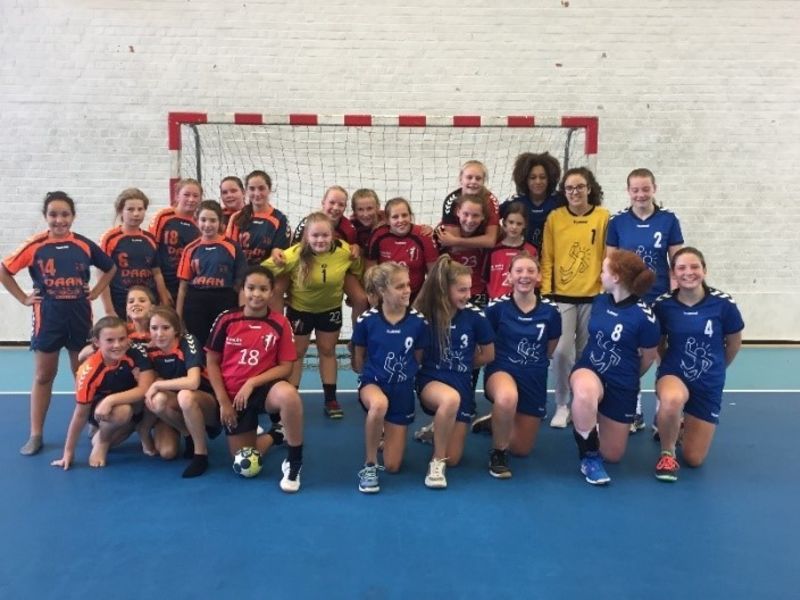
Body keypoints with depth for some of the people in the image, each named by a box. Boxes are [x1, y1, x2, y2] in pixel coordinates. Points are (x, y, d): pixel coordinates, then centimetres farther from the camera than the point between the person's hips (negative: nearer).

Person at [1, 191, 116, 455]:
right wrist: (24, 298, -2)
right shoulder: (35, 246, -7)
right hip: (48, 319, -1)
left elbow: (110, 268, 11)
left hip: (80, 317, 1)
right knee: (43, 377, 9)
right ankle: (35, 435, 18)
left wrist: (95, 292, 3)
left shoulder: (84, 244, -3)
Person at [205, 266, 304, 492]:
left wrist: (252, 383, -19)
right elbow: (212, 363, 1)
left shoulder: (280, 323, -8)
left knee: (289, 394, -39)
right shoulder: (227, 320, -5)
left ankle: (294, 463, -19)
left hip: (263, 388, -2)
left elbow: (285, 367, -8)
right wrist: (223, 402, -5)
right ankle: (273, 436, 33)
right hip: (233, 395, 2)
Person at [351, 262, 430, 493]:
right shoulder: (366, 321, -14)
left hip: (402, 390, 2)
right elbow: (358, 362, 2)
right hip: (372, 383, -2)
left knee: (392, 466, 2)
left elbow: (418, 360, 4)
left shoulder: (419, 322, -12)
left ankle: (386, 431, 37)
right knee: (379, 404, -42)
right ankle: (369, 465, -18)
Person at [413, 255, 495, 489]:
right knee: (451, 399, -40)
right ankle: (436, 461, -18)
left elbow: (488, 355, 5)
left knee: (453, 459, -2)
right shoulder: (424, 315, -10)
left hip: (462, 385, 2)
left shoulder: (474, 316, -9)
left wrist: (462, 364, 8)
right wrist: (440, 365, -8)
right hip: (431, 380, -2)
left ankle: (436, 431, 33)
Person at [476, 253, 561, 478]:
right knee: (507, 398, -42)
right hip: (502, 371, -3)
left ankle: (495, 421, 40)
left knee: (522, 449, 8)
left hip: (534, 379, 3)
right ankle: (498, 453, -14)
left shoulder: (550, 311, -8)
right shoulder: (497, 307, -13)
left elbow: (549, 351, 8)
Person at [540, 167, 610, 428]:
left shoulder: (604, 217, -1)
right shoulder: (554, 218, 0)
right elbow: (547, 258, 2)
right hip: (562, 296, 0)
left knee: (586, 354, 10)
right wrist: (545, 290, -2)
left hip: (593, 296, 0)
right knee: (561, 351, -8)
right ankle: (562, 406, 10)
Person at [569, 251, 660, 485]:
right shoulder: (600, 301, -4)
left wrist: (627, 377, 12)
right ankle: (589, 456, -16)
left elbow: (649, 357, -2)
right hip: (588, 370, 2)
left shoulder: (643, 316, -18)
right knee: (585, 393, -40)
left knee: (612, 455, 9)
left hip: (621, 386, -1)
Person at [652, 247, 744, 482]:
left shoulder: (724, 304, -15)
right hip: (673, 374, -1)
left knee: (694, 459, 4)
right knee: (672, 400, -41)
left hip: (709, 384, 1)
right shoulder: (662, 305, -12)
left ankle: (677, 423, 39)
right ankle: (667, 453, -10)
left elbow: (734, 344, 4)